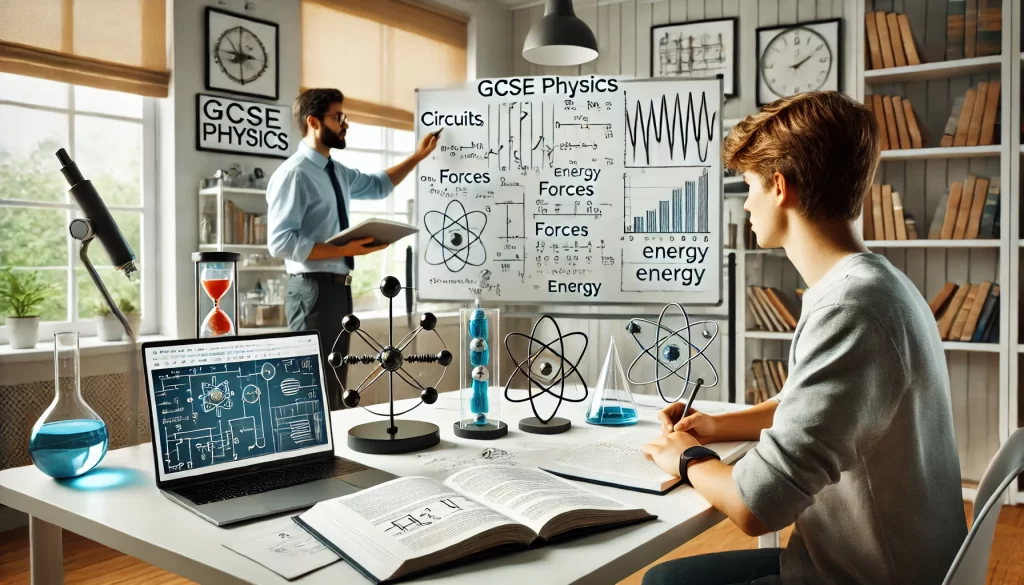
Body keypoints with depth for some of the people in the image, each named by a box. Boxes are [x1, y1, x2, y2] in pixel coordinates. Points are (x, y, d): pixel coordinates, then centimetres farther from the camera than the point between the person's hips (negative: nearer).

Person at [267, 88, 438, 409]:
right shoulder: (293, 173, -14)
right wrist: (344, 250, -23)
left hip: (339, 287, 9)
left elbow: (377, 185, 31)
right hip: (313, 288, -9)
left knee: (334, 388, 16)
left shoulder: (338, 172, 13)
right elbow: (281, 242, -21)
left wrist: (418, 156, 22)